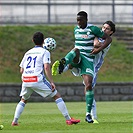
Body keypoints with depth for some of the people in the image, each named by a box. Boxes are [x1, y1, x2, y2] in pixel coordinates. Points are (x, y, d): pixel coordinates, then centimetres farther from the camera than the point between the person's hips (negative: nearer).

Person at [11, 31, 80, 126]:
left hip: (26, 80, 5)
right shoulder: (45, 52, 6)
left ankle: (15, 121, 15)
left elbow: (21, 70, 19)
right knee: (57, 96, 5)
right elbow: (46, 67, -9)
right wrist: (51, 82, -10)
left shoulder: (28, 53, 21)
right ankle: (68, 119, 1)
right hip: (38, 79, -5)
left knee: (23, 100, 28)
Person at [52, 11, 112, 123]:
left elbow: (108, 38, -5)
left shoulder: (93, 29, -4)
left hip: (88, 59, -3)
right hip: (76, 58, 3)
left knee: (89, 85, -14)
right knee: (76, 50, -35)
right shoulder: (76, 29, 13)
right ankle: (62, 64, -66)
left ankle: (88, 114, -6)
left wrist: (99, 49, -15)